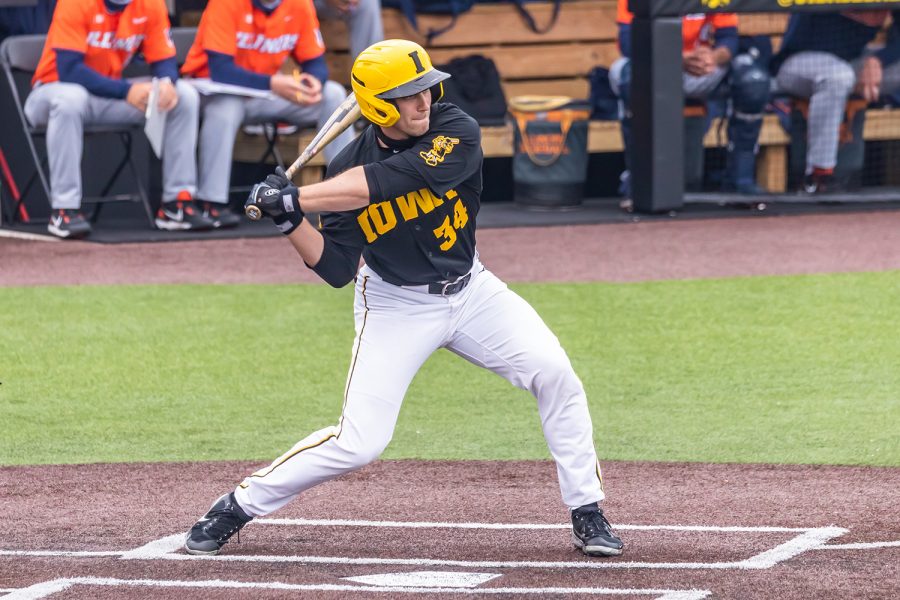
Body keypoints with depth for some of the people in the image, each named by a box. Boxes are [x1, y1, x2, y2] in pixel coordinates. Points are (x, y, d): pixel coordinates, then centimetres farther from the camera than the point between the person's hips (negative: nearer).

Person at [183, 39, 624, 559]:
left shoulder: (457, 133, -20)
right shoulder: (348, 170, -17)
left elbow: (393, 179, -36)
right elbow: (337, 270, -14)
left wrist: (299, 198, -38)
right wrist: (290, 221, -30)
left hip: (469, 290, 2)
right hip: (396, 306, -2)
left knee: (555, 373, -15)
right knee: (359, 441, -11)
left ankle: (587, 514, -2)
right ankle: (238, 507, 6)